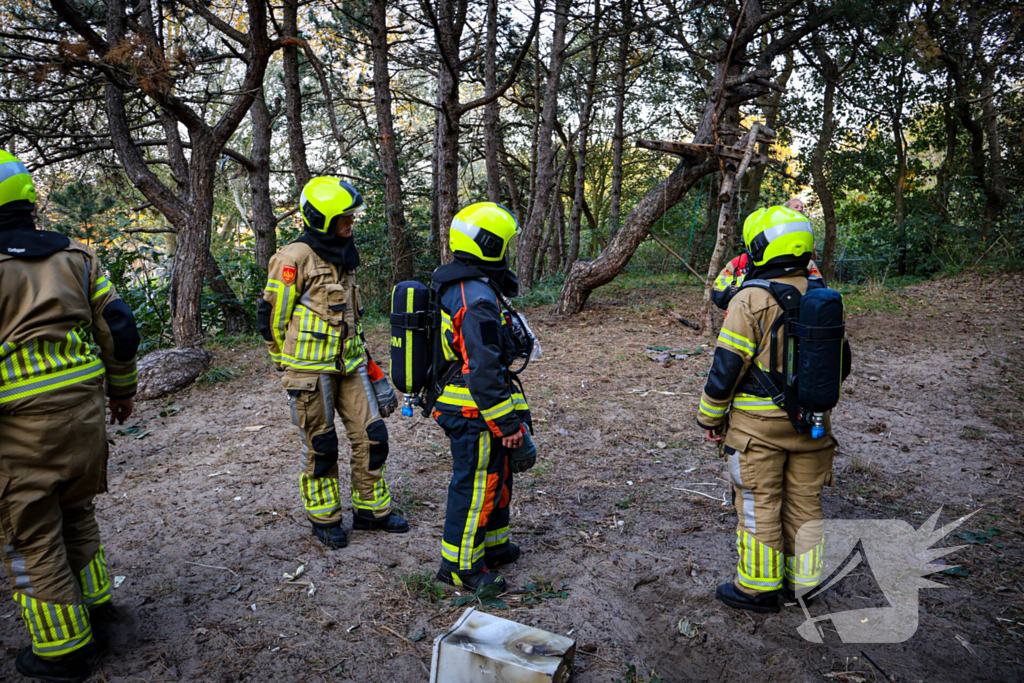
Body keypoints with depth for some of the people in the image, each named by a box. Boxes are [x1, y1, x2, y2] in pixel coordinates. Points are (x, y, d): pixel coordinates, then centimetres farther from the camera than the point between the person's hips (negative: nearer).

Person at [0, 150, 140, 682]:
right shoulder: (75, 256, 5)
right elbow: (119, 330, 5)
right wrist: (122, 390, 17)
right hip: (84, 408, 6)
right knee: (75, 511, 24)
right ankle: (94, 604, 37)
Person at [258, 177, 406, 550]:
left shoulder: (344, 256, 12)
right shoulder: (295, 258, -13)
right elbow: (271, 316, -8)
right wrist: (289, 367, 1)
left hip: (348, 365, 7)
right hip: (311, 368, -7)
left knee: (371, 434, 6)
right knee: (321, 446, 4)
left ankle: (372, 509, 22)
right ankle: (324, 518, 23)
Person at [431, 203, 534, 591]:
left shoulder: (454, 288, 10)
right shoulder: (477, 299, -24)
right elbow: (485, 372, -27)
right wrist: (510, 427, -22)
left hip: (459, 404, 10)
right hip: (476, 413, -10)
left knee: (495, 475, 23)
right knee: (475, 485, 4)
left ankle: (493, 544, 39)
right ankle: (459, 565, 19)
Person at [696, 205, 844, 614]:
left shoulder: (751, 300, -16)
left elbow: (726, 367, -15)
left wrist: (709, 416, -3)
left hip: (758, 425, -6)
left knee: (759, 505, 5)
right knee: (805, 504, 16)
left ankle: (758, 588, 17)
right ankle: (804, 582, 29)